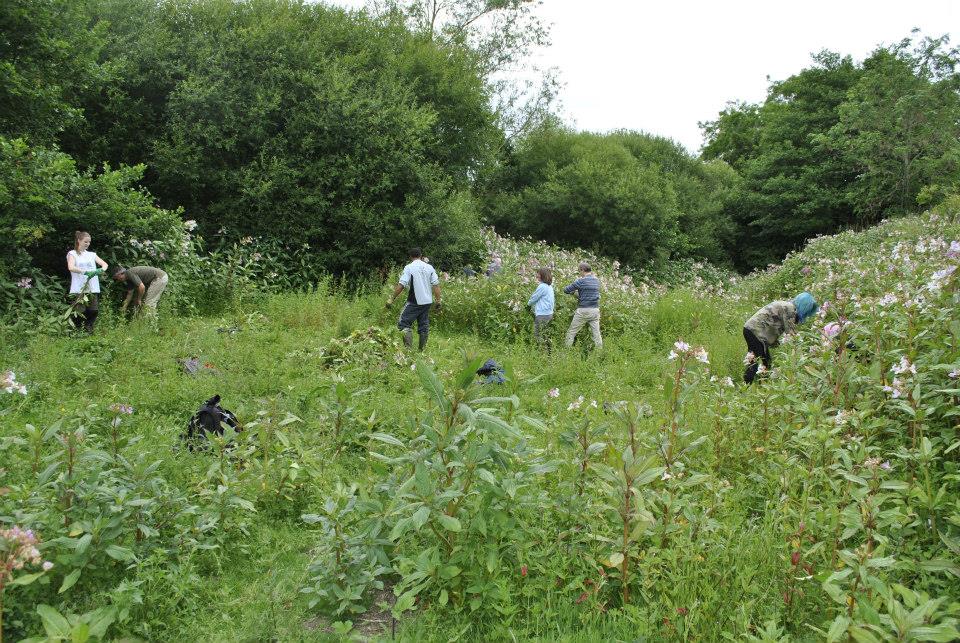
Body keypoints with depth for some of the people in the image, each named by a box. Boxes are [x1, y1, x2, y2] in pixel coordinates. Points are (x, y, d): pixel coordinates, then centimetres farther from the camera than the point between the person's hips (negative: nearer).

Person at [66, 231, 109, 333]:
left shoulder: (92, 254, 19)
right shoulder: (72, 254, 5)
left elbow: (104, 264, 11)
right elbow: (71, 267, -13)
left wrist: (101, 270, -13)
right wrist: (85, 272, -27)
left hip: (93, 289, 4)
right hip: (78, 289, -4)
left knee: (94, 311, -3)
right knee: (79, 312, -7)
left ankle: (88, 331, 16)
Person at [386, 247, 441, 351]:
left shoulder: (409, 267, -7)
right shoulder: (429, 267, 6)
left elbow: (401, 285, -13)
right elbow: (436, 285, 3)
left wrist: (392, 299, -9)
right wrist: (438, 301, 9)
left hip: (415, 302, -5)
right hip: (427, 301, 5)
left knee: (404, 323, -2)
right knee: (424, 325, 12)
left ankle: (408, 347, -15)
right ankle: (422, 348, 16)